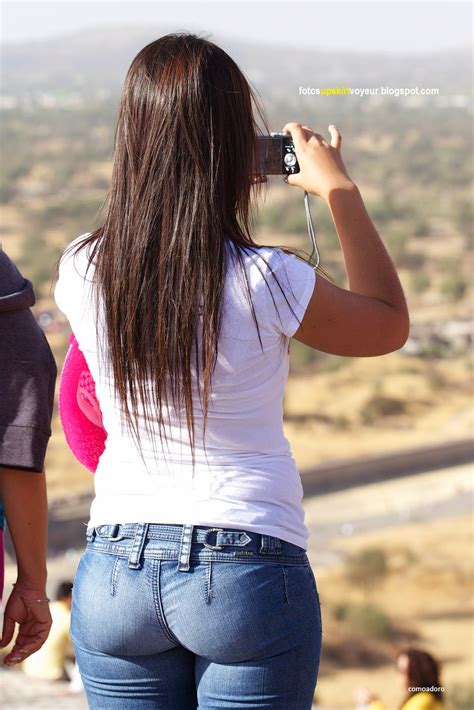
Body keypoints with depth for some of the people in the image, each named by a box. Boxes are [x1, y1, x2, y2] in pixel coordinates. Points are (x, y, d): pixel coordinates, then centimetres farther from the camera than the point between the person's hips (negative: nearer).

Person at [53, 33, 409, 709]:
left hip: (116, 570, 3)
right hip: (248, 570, -3)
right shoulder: (266, 282, -16)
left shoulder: (82, 272, -6)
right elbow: (390, 324, 5)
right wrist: (339, 190, 8)